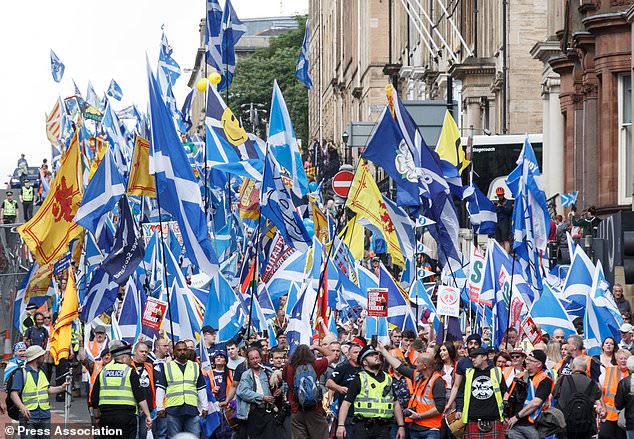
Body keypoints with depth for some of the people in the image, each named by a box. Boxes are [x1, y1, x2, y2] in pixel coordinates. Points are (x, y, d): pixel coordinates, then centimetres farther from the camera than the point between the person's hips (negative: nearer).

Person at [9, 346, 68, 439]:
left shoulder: (41, 372, 17)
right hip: (28, 417, -7)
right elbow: (14, 393, -14)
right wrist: (22, 407, -28)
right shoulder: (21, 373, -6)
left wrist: (60, 388, 11)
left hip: (45, 416, 7)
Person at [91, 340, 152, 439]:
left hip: (106, 415, 4)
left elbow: (94, 398, 12)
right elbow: (140, 397, -8)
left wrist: (97, 416, 23)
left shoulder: (103, 371, 11)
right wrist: (148, 416, -8)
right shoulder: (130, 371, -1)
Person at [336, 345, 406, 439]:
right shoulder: (359, 379, 2)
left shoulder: (388, 379, 16)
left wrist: (401, 426, 12)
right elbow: (346, 403, -4)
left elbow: (396, 404, 20)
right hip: (363, 427, -4)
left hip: (383, 427, 4)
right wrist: (341, 425, -15)